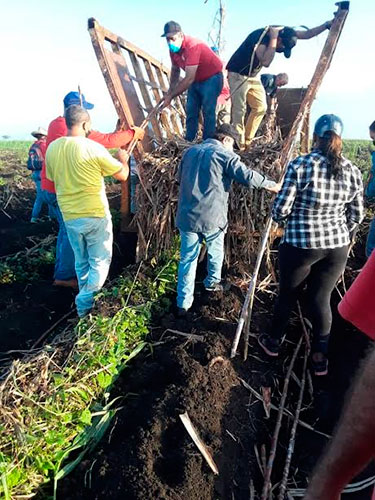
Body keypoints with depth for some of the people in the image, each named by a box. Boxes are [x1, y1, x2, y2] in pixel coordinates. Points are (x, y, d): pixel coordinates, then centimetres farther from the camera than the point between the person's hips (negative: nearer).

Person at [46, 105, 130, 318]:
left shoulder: (52, 148, 2)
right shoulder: (94, 148, -14)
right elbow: (123, 175, -6)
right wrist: (123, 159, 14)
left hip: (69, 217, 5)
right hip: (96, 215, -5)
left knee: (82, 262, 20)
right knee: (100, 262, 9)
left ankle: (87, 301, 32)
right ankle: (86, 304, 6)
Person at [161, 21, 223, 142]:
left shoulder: (192, 46, -31)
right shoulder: (173, 49, -6)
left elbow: (189, 79, -34)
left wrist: (171, 96, -31)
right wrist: (170, 91, -3)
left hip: (211, 78, -8)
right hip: (195, 80, 8)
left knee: (208, 111, -16)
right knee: (191, 111, 3)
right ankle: (188, 141, 8)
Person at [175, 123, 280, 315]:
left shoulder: (190, 151, 15)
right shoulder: (224, 154, -5)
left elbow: (179, 178, 26)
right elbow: (247, 176, -13)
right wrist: (271, 185, 0)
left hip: (187, 215, 5)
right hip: (211, 216, -4)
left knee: (187, 258, 9)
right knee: (215, 252, 23)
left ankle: (183, 303, 11)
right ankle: (212, 282, 43)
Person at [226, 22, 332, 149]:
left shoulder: (282, 32, -6)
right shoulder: (259, 36, -29)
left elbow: (307, 34, -1)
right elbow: (266, 62, -43)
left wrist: (327, 25, -9)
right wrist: (273, 38, -35)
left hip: (253, 76, 8)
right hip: (238, 75, -8)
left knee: (261, 107, 2)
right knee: (239, 110, -14)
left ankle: (247, 142, 7)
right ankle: (239, 145, -12)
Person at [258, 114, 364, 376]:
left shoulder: (300, 165, -13)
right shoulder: (352, 171, 1)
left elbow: (280, 209, -13)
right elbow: (356, 215, 6)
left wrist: (287, 220, 9)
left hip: (300, 245, -3)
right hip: (338, 246, 4)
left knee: (288, 294, 16)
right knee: (322, 298, 16)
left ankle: (273, 342, 38)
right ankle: (320, 357, 30)